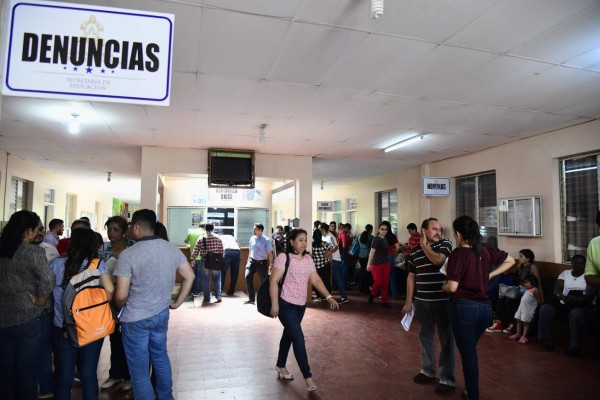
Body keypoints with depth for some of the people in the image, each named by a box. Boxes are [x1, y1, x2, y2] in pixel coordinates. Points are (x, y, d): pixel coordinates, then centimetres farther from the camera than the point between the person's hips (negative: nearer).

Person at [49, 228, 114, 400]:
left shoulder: (56, 263, -6)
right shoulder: (99, 264, -10)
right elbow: (109, 291, -15)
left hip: (62, 328, 1)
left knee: (63, 375, 15)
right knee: (89, 374, 14)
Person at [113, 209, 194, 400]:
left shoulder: (128, 254, -19)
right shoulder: (172, 249, -3)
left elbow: (121, 296, -17)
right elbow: (189, 276, 3)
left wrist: (121, 309, 5)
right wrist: (177, 302, 11)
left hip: (135, 319, -5)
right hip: (162, 314, 6)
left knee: (139, 370, 10)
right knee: (160, 358, 25)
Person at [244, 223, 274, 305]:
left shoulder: (266, 240, -10)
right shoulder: (252, 238, 4)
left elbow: (270, 253, -9)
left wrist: (271, 264, -11)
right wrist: (248, 261, 13)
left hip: (262, 262, -4)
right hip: (252, 261, 4)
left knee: (264, 280, 5)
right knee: (248, 277, -9)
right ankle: (251, 298, 3)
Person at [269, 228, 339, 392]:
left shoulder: (308, 259, 4)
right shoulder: (283, 257, -15)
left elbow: (315, 280, 3)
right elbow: (273, 281, -17)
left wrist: (328, 296, -7)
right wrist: (274, 304, -21)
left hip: (301, 304, 7)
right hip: (286, 304, -6)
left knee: (289, 334, 20)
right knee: (298, 338, -8)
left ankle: (280, 366, 39)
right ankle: (308, 376, 1)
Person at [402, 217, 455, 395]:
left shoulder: (445, 244, -6)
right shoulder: (414, 251, 4)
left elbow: (438, 260, -26)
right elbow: (411, 277, 8)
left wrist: (424, 246, -12)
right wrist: (408, 302, 7)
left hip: (443, 300, -4)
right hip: (422, 301, 4)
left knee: (446, 338, 4)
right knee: (425, 336, 16)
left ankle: (447, 379, 15)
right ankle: (428, 371, 33)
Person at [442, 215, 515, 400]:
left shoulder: (458, 253, -14)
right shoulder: (485, 249, 4)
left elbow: (452, 287, -19)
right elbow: (510, 261, 18)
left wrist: (443, 287, 3)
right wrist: (489, 275, 14)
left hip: (464, 307, -6)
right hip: (485, 307, 7)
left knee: (467, 353, 7)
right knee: (470, 350, 24)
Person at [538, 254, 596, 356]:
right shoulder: (565, 273, 15)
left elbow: (590, 295, -9)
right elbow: (556, 289, 7)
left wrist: (575, 299, -26)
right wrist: (562, 297, -17)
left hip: (581, 305, -4)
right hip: (563, 303, 4)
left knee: (576, 314, -38)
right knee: (545, 309, -20)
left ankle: (574, 347, -27)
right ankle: (548, 341, -10)